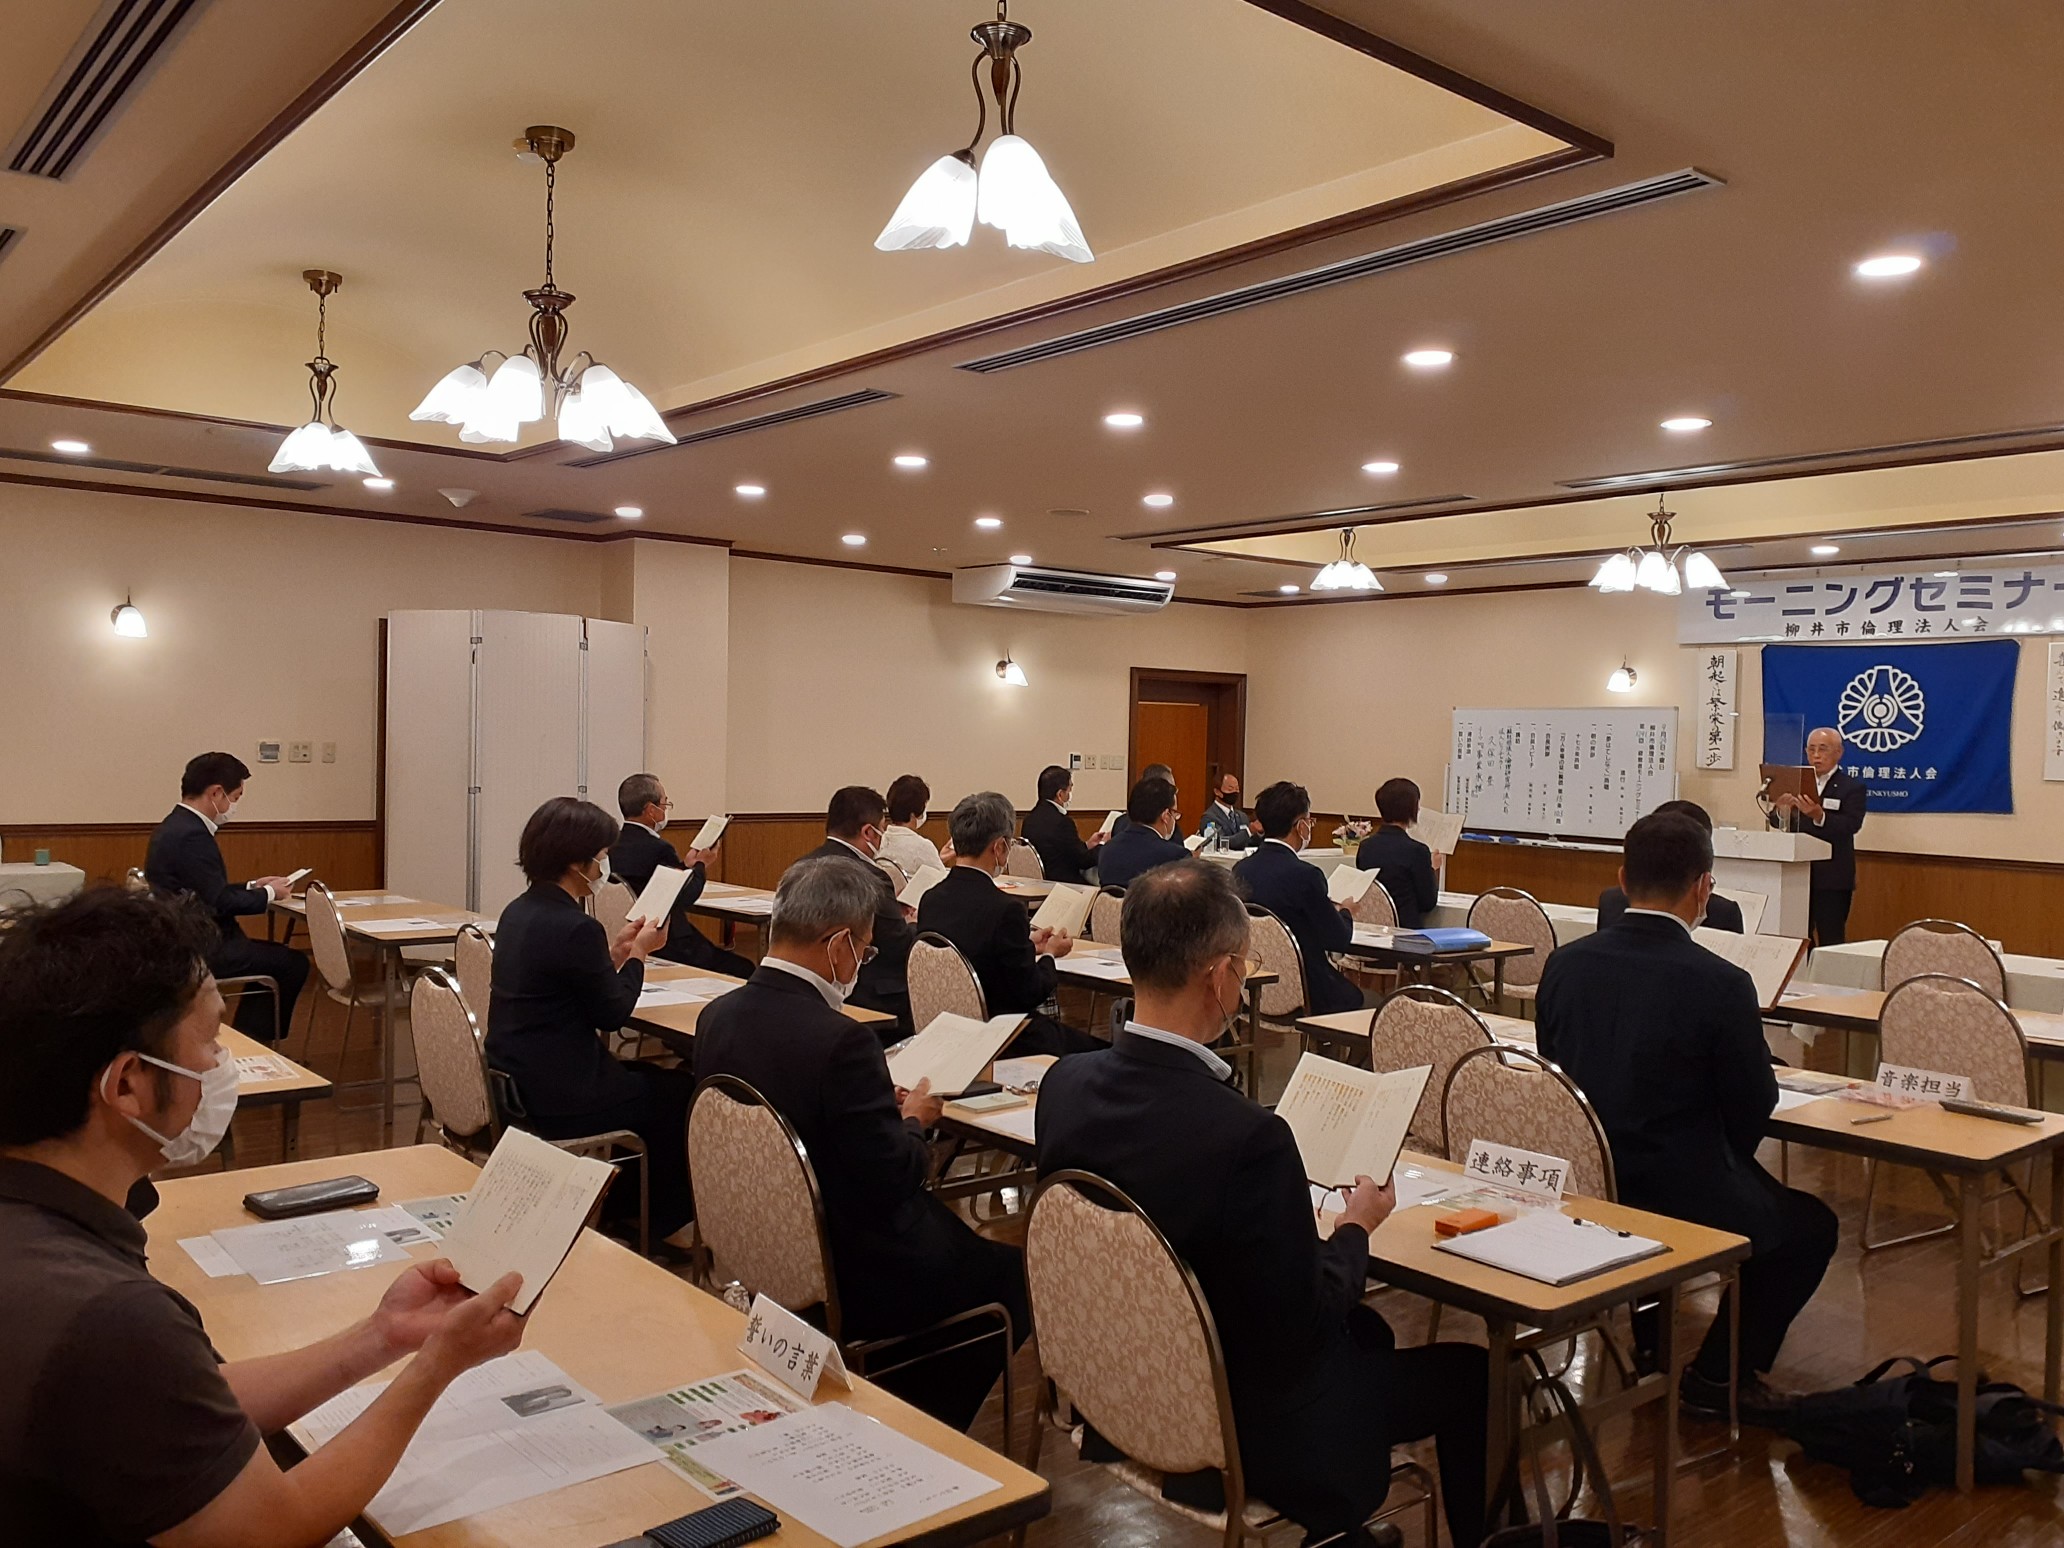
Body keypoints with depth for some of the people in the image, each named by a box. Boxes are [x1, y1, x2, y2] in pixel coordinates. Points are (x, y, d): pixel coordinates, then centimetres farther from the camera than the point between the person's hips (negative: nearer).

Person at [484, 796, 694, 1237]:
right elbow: (611, 1014, -12)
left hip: (512, 1084, 9)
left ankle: (624, 1203, 34)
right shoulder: (575, 928, -24)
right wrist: (639, 953, 1)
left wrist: (615, 951, 11)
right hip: (555, 1100, -9)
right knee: (678, 1093, 12)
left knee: (651, 1076, 26)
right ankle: (664, 1219, 28)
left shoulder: (519, 912, 5)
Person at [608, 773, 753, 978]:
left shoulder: (612, 845, 3)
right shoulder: (658, 849, -22)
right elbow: (685, 897, -10)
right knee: (743, 969, 2)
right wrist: (701, 865, 6)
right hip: (665, 946, -9)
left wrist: (686, 866, 16)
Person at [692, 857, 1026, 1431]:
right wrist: (912, 1121, -2)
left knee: (951, 1226, 26)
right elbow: (894, 1178, -22)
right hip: (855, 1285, -8)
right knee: (1011, 1275, 13)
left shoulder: (718, 1016, -5)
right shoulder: (839, 1040, -28)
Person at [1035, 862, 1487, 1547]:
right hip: (1253, 1430, -7)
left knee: (1366, 1330, 30)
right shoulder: (1246, 1136, -33)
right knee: (1470, 1370, 14)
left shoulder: (1064, 1085, -12)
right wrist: (1357, 1226, -4)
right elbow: (1306, 1324, -22)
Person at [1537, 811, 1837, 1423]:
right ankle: (1722, 1374, 22)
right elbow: (1753, 1112, -8)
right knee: (1810, 1225, 22)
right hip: (1681, 1201, -6)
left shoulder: (1564, 964, -5)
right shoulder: (1721, 984, -19)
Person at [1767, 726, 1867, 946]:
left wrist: (1819, 816, -33)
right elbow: (1776, 822, 5)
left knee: (1830, 941, -1)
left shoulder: (1853, 787, -1)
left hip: (1832, 878, -4)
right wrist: (1781, 812, -18)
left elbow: (1851, 825, -16)